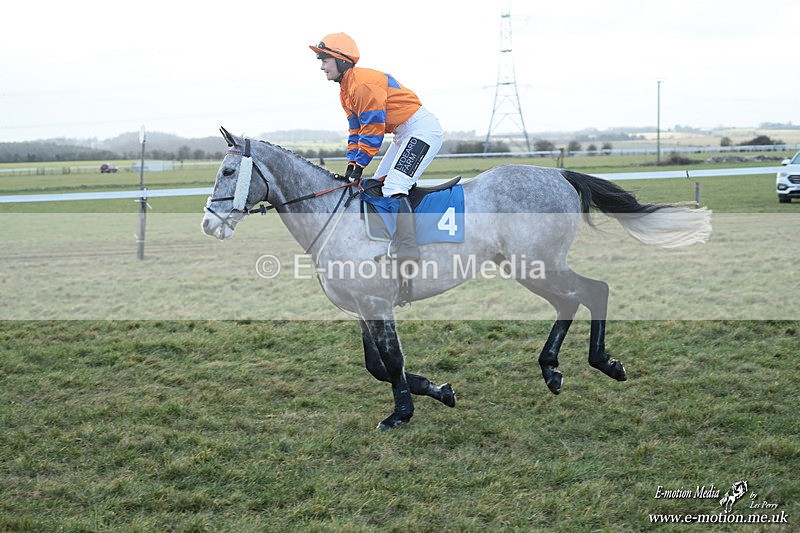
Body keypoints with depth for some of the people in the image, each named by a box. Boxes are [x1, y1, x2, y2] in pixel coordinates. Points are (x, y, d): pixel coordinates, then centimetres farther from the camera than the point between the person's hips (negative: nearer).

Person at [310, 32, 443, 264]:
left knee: (393, 188, -21)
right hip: (405, 134, 11)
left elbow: (373, 129, -21)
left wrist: (360, 165, -16)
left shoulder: (363, 83, -21)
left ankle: (407, 251, -24)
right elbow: (356, 130, 16)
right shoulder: (346, 90, 12)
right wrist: (352, 164, 5)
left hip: (423, 129, -11)